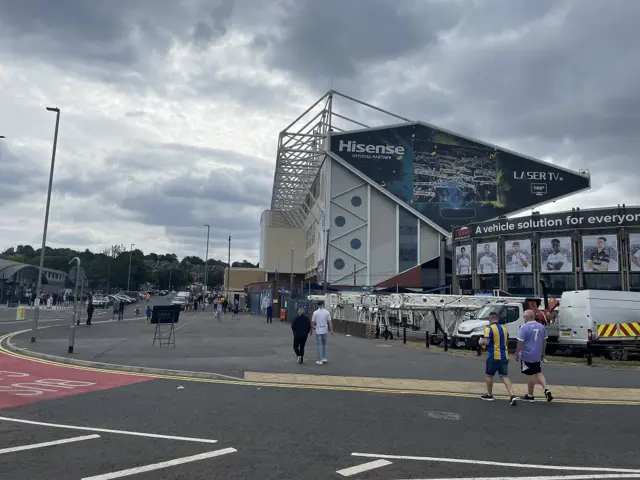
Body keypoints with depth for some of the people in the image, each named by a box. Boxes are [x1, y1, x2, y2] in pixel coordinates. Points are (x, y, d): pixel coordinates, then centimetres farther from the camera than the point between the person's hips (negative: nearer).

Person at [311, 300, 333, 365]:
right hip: (325, 330, 2)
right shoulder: (327, 312, -4)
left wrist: (314, 326, 15)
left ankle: (320, 360, 5)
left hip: (318, 330, -2)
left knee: (319, 345, 5)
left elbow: (313, 322, -5)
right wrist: (331, 330, 2)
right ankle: (324, 358, 21)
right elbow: (329, 322, -4)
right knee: (324, 344, 19)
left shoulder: (315, 312, -9)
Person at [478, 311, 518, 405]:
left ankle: (489, 395, 23)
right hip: (504, 356, 6)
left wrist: (481, 341, 1)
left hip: (493, 356, -6)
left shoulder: (489, 329, -11)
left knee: (488, 375, 12)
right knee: (505, 376, 6)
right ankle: (513, 396, -9)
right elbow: (506, 342, 20)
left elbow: (486, 342, -19)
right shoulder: (504, 328, 11)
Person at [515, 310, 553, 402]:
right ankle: (546, 389, 1)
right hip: (537, 355, 6)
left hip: (526, 355, -6)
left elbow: (520, 342, -17)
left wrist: (517, 354, -7)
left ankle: (530, 396, 14)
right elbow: (544, 341, 14)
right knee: (538, 373, 18)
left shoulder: (524, 327, -15)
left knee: (531, 375, 3)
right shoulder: (541, 327, 6)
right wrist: (543, 353, 25)